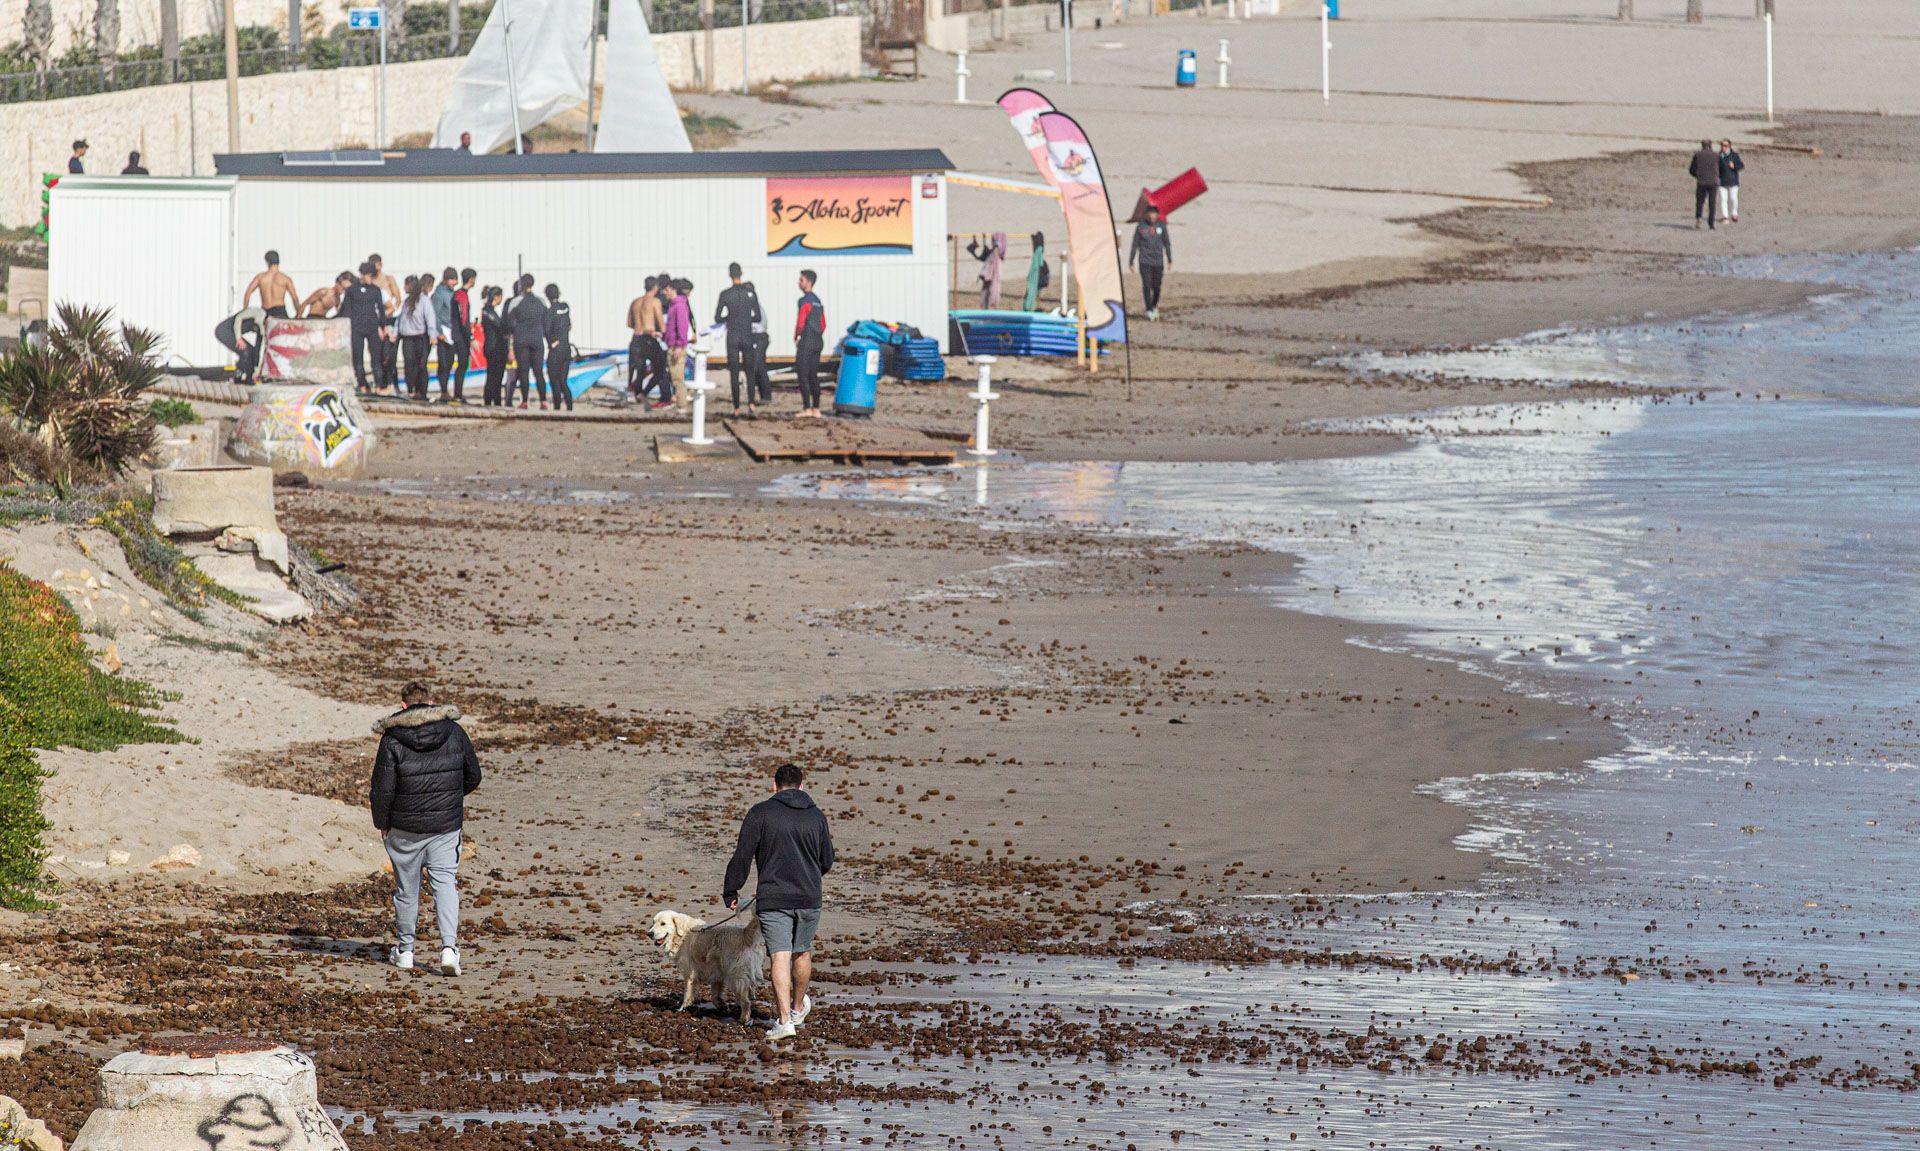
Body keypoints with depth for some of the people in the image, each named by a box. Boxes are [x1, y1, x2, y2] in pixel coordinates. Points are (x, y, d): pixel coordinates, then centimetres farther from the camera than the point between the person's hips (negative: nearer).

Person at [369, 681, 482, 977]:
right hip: (446, 825, 1)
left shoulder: (392, 739, -10)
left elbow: (382, 788, -9)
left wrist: (382, 823, 7)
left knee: (406, 887, 13)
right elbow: (473, 776, 7)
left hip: (405, 828, -1)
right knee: (446, 883, 3)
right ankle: (449, 947, -14)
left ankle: (404, 950, 23)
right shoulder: (454, 732, -2)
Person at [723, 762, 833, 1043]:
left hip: (772, 899, -3)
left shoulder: (760, 813, -5)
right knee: (802, 953, 21)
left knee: (780, 957, -5)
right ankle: (799, 1008, 39)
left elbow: (742, 856, -6)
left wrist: (731, 892, 4)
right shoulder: (816, 816, 5)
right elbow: (827, 862, 13)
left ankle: (785, 1020, -15)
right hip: (808, 898, 3)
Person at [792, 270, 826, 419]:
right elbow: (823, 324, 19)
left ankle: (807, 408, -8)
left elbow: (800, 323, -20)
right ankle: (816, 409, 10)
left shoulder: (805, 300, -13)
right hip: (818, 341, 8)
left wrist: (796, 338, -5)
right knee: (813, 376, 11)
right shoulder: (818, 301, 15)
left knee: (802, 376, -5)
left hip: (806, 341, -8)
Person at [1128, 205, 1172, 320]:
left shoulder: (1161, 226, 4)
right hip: (1145, 262, -2)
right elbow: (1135, 245, 4)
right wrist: (1131, 262, 4)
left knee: (1156, 287, 5)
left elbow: (1167, 244, 12)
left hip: (1158, 262, 2)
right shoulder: (1141, 226, -1)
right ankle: (1149, 310, -5)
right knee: (1147, 286, -10)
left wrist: (1169, 260, 10)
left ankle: (1154, 306, 28)